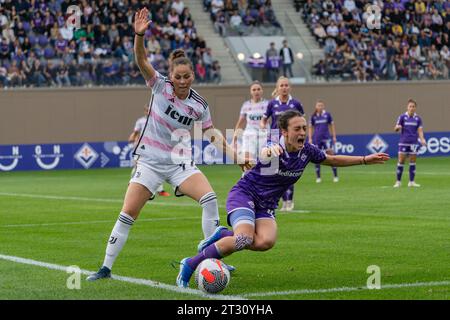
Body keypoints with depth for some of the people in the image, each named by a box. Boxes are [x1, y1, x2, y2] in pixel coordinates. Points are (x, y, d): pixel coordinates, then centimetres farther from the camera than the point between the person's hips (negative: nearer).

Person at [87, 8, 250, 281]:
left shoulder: (199, 104, -4)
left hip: (180, 163, 2)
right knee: (128, 213, -8)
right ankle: (106, 267, 4)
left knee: (210, 198, -20)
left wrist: (231, 151, 1)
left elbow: (210, 131, 11)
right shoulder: (160, 86, -9)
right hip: (150, 161, -2)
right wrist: (139, 35, -41)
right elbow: (142, 60, -24)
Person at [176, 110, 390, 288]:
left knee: (266, 242, -26)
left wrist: (365, 160, 15)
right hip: (244, 195, -6)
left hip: (266, 205, 6)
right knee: (244, 239, -31)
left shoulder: (307, 151, -3)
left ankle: (222, 235, 2)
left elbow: (332, 160, 15)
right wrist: (268, 152, -70)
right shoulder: (274, 149, -22)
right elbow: (263, 154, -45)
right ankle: (189, 266, -15)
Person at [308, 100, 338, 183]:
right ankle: (318, 177, 11)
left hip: (326, 138, -1)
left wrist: (334, 137, 5)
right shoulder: (313, 116, 3)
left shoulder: (327, 114, 1)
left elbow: (332, 125, 8)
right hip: (316, 139, 1)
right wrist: (310, 138, 3)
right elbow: (310, 128, 10)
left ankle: (335, 176, -2)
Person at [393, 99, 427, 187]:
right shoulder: (402, 117, 0)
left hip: (414, 143, 2)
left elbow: (420, 130, 5)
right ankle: (398, 181, 5)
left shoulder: (418, 118, 6)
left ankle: (411, 182, 8)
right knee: (401, 161, -3)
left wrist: (422, 139, -13)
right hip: (403, 142, -2)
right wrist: (397, 127, -26)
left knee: (413, 162, 2)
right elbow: (396, 129, -2)